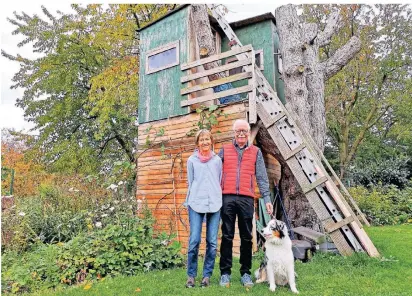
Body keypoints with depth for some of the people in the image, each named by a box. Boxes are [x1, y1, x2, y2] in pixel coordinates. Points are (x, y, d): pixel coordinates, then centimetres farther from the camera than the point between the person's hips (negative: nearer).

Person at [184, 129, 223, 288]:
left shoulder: (217, 160, 11)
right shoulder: (192, 160, 9)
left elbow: (220, 181, 16)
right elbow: (190, 182, 13)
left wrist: (215, 197, 12)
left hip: (215, 204, 1)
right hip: (196, 204, -1)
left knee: (212, 242, 2)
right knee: (194, 241, -6)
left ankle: (207, 275, 16)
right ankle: (191, 275, 10)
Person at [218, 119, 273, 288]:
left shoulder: (256, 152, 11)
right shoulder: (225, 150, 11)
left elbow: (262, 178, 8)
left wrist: (267, 198, 1)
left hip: (246, 199, 0)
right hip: (227, 198, 0)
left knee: (246, 237, 6)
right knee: (227, 236, 3)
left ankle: (245, 272, 18)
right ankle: (225, 272, 13)